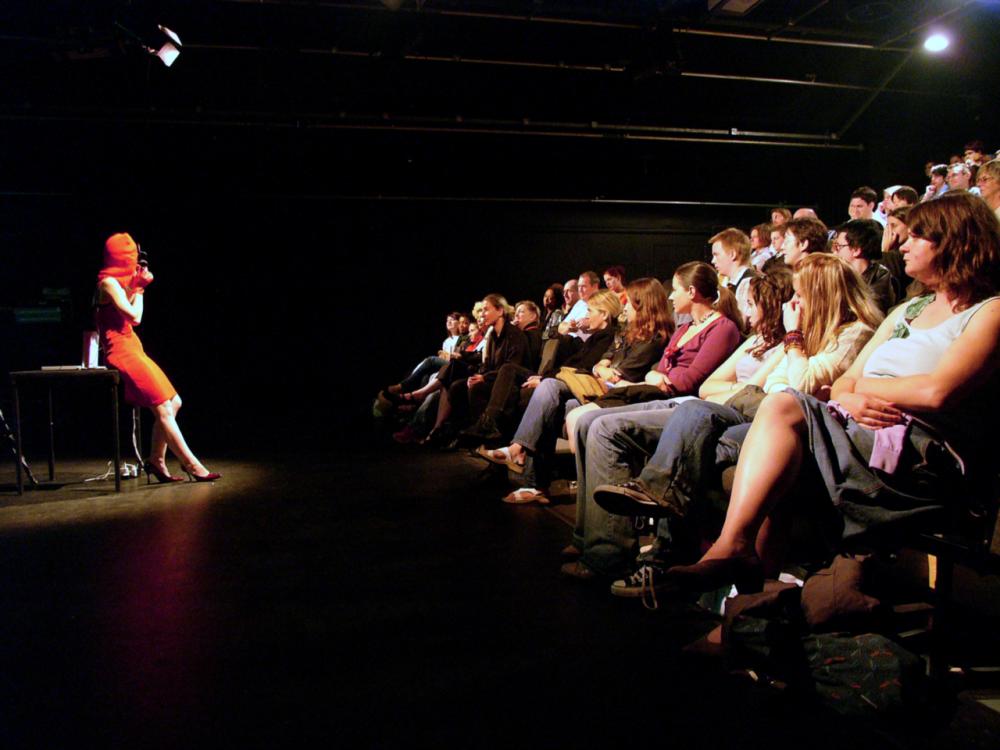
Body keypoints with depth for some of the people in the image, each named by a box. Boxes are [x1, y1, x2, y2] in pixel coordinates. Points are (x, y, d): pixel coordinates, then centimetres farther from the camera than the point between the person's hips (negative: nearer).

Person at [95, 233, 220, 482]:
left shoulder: (119, 281, 17)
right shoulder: (108, 282, -10)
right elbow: (134, 316, -15)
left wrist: (137, 286, 12)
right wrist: (139, 288, -2)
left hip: (132, 349, 10)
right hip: (122, 351, -10)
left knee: (174, 403, 6)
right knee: (163, 408, -15)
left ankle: (156, 461, 12)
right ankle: (192, 466, -17)